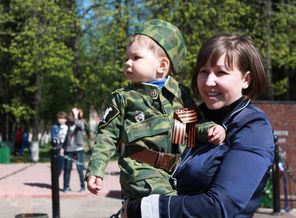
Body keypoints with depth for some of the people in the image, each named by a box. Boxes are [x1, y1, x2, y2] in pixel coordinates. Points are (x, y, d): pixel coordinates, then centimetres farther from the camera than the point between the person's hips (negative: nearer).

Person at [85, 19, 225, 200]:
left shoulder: (181, 94, 11)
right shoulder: (124, 98, 7)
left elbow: (194, 124, 19)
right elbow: (107, 136, 6)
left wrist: (210, 128, -3)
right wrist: (95, 170, -1)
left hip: (177, 170, 4)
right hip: (142, 170, -4)